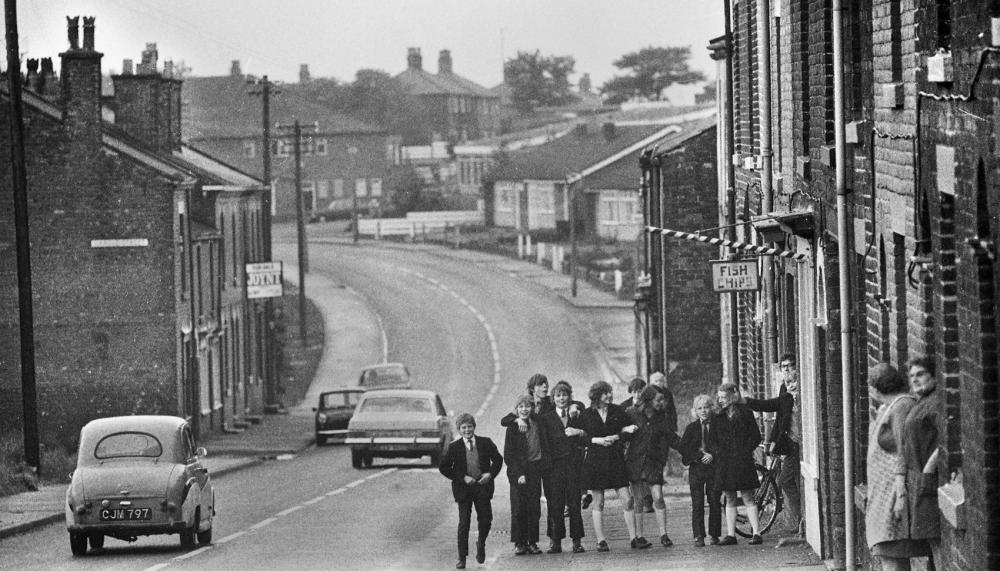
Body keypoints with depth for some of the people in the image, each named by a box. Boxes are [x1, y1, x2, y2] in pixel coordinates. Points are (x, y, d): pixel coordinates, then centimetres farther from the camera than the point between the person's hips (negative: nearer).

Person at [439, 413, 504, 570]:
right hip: (463, 489, -2)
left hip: (483, 486, 2)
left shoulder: (485, 443, 1)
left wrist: (491, 474, -6)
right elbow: (444, 467, -2)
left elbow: (498, 459, 11)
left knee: (486, 520, 1)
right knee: (463, 523, -4)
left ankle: (481, 544, 31)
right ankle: (462, 557, 2)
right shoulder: (454, 447, -4)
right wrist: (463, 478, -10)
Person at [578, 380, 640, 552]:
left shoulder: (617, 411, 5)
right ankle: (601, 540, 7)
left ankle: (633, 538, 1)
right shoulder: (586, 415, 1)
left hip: (616, 460, 1)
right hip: (595, 461, -1)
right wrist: (597, 440, -11)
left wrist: (616, 436, -9)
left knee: (627, 500, -5)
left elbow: (625, 432, 11)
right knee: (598, 503, 2)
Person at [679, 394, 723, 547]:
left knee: (715, 502, 0)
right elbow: (683, 448, 1)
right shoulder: (691, 428, 9)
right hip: (696, 468, 0)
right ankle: (699, 536, -6)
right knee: (697, 504, -5)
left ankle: (714, 535, 7)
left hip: (714, 467, 0)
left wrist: (712, 456, -13)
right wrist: (700, 456, -11)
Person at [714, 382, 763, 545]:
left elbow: (756, 437, 1)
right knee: (729, 500, 7)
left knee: (747, 498, -6)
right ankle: (730, 535, 9)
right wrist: (715, 453, -2)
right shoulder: (718, 418, 12)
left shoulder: (745, 414, 1)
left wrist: (745, 451, -8)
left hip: (742, 462, -4)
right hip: (724, 463, 4)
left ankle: (757, 533, -7)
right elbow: (713, 440, 15)